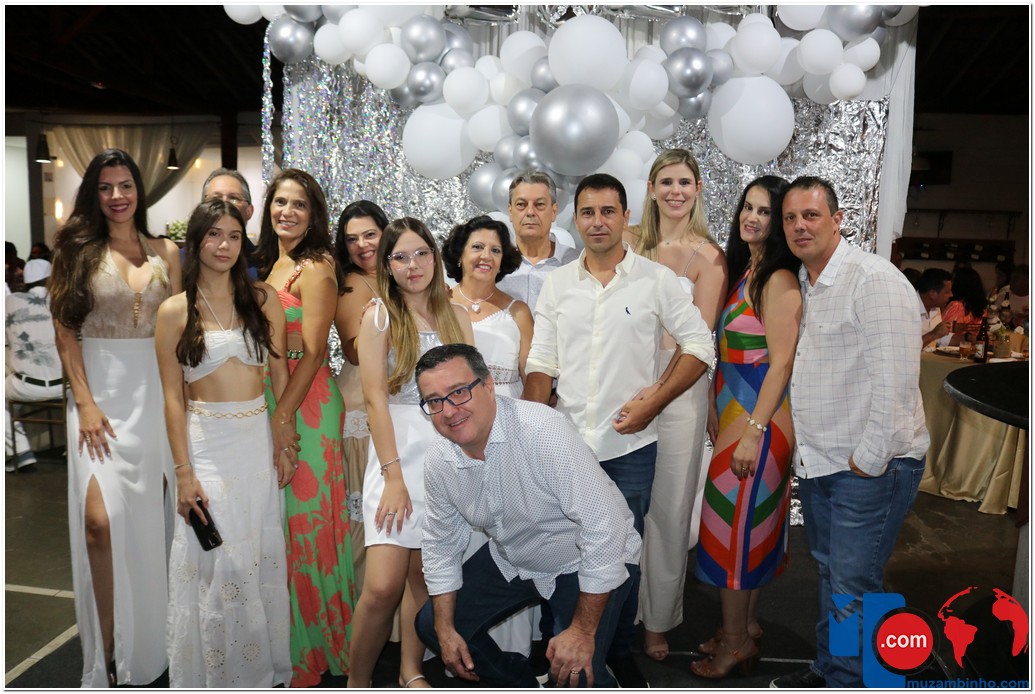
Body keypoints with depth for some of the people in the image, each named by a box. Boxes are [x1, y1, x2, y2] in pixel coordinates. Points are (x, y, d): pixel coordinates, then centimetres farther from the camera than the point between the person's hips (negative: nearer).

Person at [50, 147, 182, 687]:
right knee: (100, 519, -11)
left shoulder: (165, 252, 8)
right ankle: (106, 656, 6)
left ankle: (145, 647, 26)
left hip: (155, 388, 2)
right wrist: (85, 402, -11)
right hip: (100, 387, -2)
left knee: (149, 516, 8)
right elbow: (64, 329, -2)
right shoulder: (79, 249, 2)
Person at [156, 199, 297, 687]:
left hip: (259, 439, 3)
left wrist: (286, 442, 2)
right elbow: (173, 396, -4)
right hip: (207, 444, -2)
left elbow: (279, 375, 6)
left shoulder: (263, 299, 3)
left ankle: (264, 665, 31)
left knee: (263, 555, 11)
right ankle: (218, 672, 24)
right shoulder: (174, 311, -3)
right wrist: (184, 472, -8)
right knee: (218, 560, 2)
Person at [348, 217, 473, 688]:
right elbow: (376, 399, -6)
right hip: (398, 452, -3)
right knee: (383, 586, -8)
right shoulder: (379, 318, 0)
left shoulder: (456, 315, 10)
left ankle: (411, 671, 29)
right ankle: (357, 681, 16)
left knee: (424, 574, 9)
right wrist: (393, 475, -12)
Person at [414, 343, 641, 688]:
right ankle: (521, 685, 31)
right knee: (431, 625, 8)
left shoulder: (544, 431, -33)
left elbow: (603, 530, -32)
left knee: (575, 676, -23)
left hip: (586, 561, -6)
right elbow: (441, 543, 5)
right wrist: (445, 630, 3)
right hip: (511, 560, 7)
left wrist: (583, 630, -25)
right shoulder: (438, 461, -11)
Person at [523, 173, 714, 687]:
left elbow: (700, 347, 0)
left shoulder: (656, 280, -2)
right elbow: (540, 364, 6)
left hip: (629, 445, -2)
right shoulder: (556, 284, 5)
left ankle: (619, 654, 32)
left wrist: (653, 400, -10)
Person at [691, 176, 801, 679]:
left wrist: (753, 431, -21)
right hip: (735, 409, 9)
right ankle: (747, 623, 32)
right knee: (749, 522, 17)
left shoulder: (779, 280, -16)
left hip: (761, 415, -9)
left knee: (733, 522, 0)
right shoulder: (745, 269, 11)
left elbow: (781, 363, -20)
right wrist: (717, 407, 17)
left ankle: (736, 640, 17)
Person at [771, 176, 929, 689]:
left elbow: (895, 381, -21)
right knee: (830, 574, 21)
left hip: (870, 467, -8)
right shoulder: (804, 285, 11)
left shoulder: (875, 280, -16)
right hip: (818, 463, 8)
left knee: (852, 589, 0)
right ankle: (826, 671, 37)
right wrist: (806, 451, 14)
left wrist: (868, 462, -18)